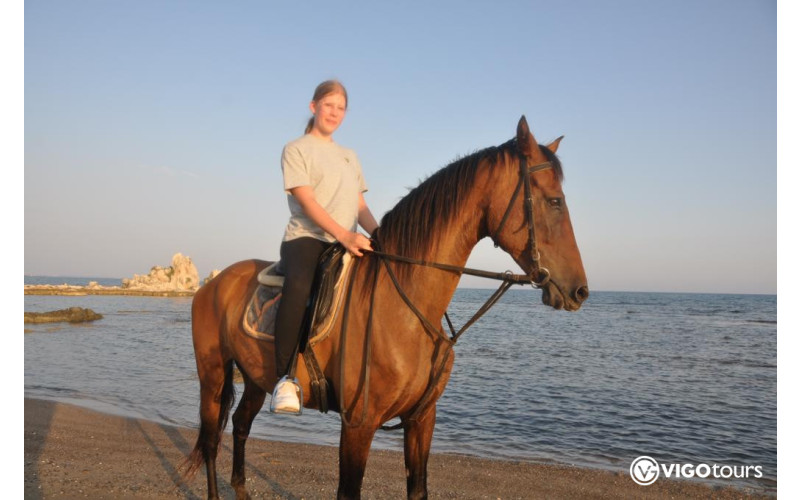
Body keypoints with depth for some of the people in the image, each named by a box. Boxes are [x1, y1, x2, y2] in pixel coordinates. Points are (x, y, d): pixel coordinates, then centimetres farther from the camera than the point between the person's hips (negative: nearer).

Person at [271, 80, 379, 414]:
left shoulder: (350, 156, 25)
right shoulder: (296, 149, 5)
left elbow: (361, 206, 18)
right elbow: (307, 202, -9)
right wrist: (345, 235, -24)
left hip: (348, 243, 7)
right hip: (306, 237, -6)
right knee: (298, 285, -38)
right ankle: (285, 378, -32)